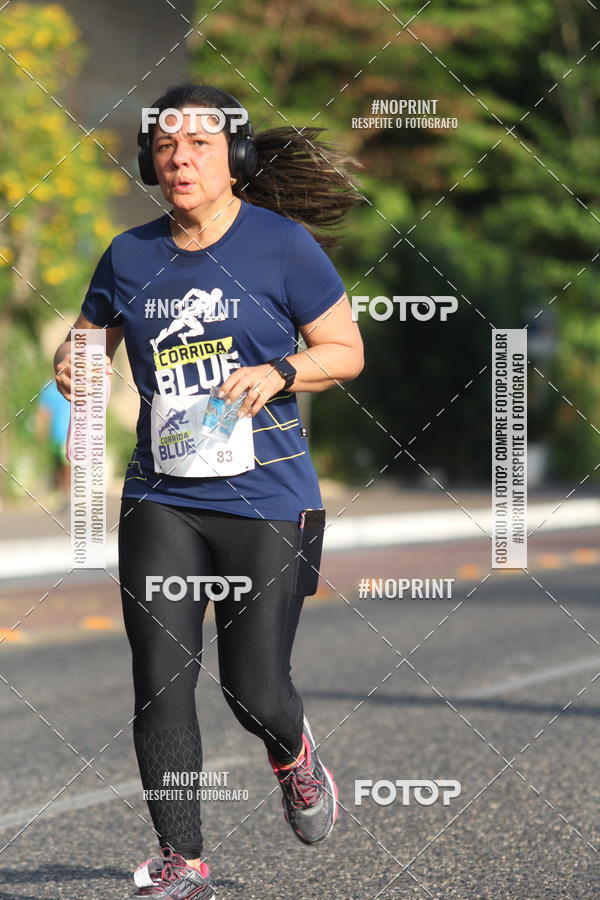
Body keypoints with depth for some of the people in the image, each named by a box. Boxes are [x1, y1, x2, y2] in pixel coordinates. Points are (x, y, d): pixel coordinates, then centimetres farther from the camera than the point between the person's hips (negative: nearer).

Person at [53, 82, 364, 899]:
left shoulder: (283, 244, -4)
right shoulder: (130, 255, 8)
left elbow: (347, 351, 0)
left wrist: (279, 373, -18)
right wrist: (72, 361, -3)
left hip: (267, 498, -3)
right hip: (161, 497, 3)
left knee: (252, 690, -2)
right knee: (160, 680, -5)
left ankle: (293, 752, 36)